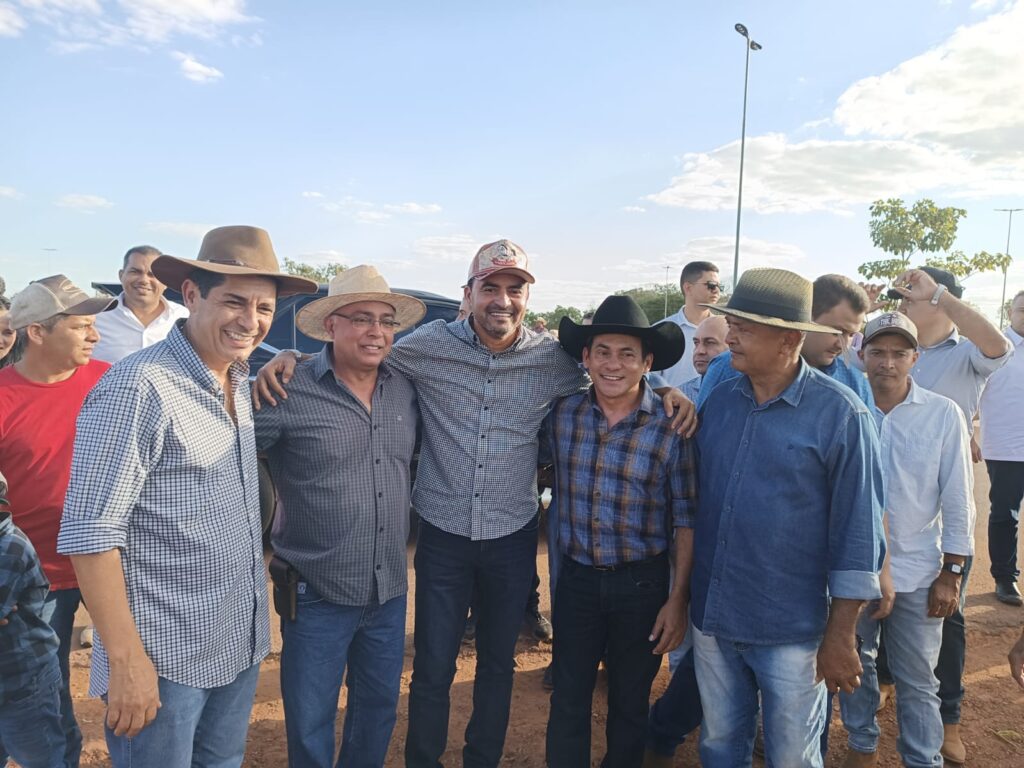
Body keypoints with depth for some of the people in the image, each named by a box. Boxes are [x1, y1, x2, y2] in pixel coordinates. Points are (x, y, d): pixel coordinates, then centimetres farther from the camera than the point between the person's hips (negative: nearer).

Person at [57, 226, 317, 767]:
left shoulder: (239, 383, 5)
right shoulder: (138, 389, -19)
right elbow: (89, 534, -21)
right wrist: (127, 659, -20)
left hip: (241, 646, 8)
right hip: (164, 659, -7)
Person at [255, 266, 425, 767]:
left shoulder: (405, 391, 1)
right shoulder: (289, 391, -15)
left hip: (390, 592, 5)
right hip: (317, 594, -4)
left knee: (379, 707, 22)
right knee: (310, 724, 13)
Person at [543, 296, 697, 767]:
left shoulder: (671, 429, -14)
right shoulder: (561, 415, -5)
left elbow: (686, 520, -8)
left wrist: (678, 599, -8)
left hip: (641, 584, -2)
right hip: (576, 578, 2)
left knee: (629, 704, 18)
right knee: (568, 701, 15)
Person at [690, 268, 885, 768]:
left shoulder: (839, 413, -14)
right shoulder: (719, 401, 1)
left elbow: (857, 533, -12)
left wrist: (840, 636, -11)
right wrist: (681, 593, 12)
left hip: (791, 631, -4)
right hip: (711, 618, 5)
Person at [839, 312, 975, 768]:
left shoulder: (943, 414, -7)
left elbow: (959, 502, -4)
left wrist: (950, 574, -4)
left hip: (917, 573, -1)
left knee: (917, 680, 10)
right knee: (854, 665, 18)